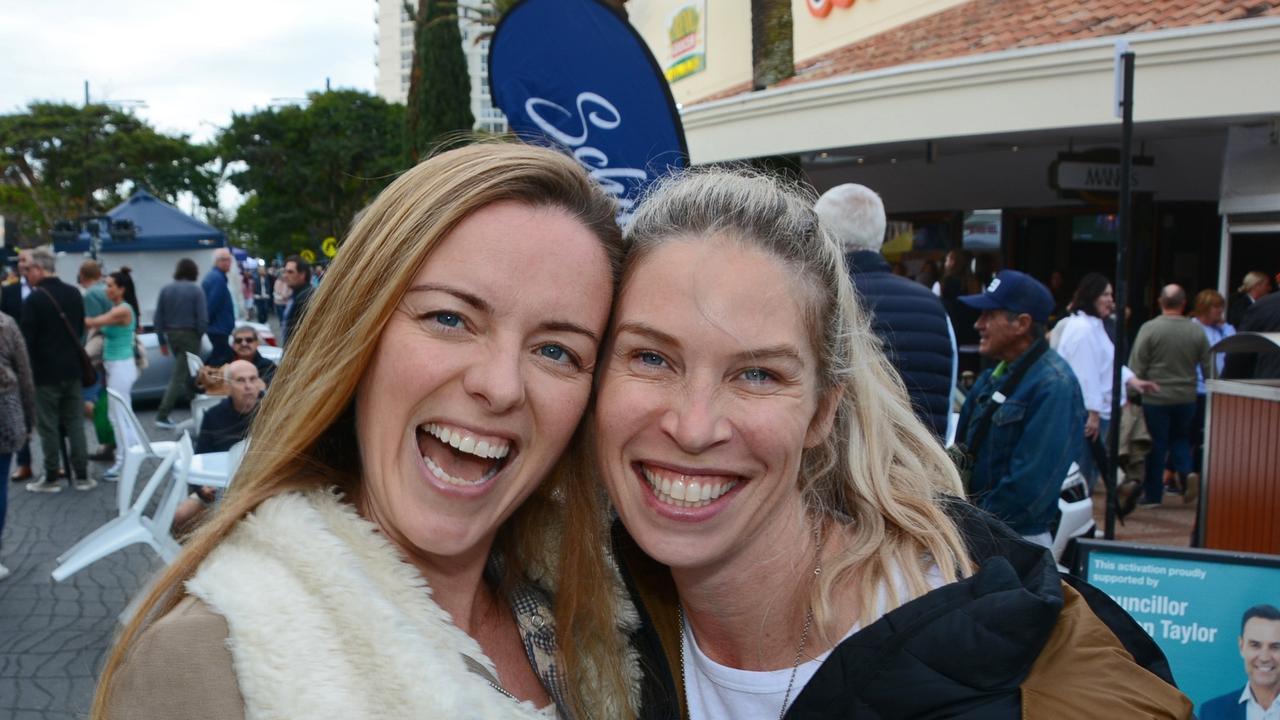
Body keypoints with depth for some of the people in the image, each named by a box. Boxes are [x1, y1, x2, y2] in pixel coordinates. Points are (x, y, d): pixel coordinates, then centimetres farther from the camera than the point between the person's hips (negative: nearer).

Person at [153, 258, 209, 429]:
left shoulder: (166, 290, 5)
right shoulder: (196, 290, -9)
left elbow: (158, 319, 4)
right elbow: (203, 318, -12)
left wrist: (162, 341, 11)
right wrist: (199, 336, 4)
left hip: (171, 335, 6)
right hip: (189, 335, -6)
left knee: (188, 371, 21)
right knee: (179, 376, -5)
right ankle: (162, 415, -12)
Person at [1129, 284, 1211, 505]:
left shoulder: (1149, 328, -11)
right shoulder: (1196, 331, 0)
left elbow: (1136, 366, -11)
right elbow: (1208, 367, 4)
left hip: (1155, 398, -3)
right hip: (1186, 397, 3)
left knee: (1156, 445, 5)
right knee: (1181, 437, 22)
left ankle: (1153, 494, 12)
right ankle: (1186, 471, -3)